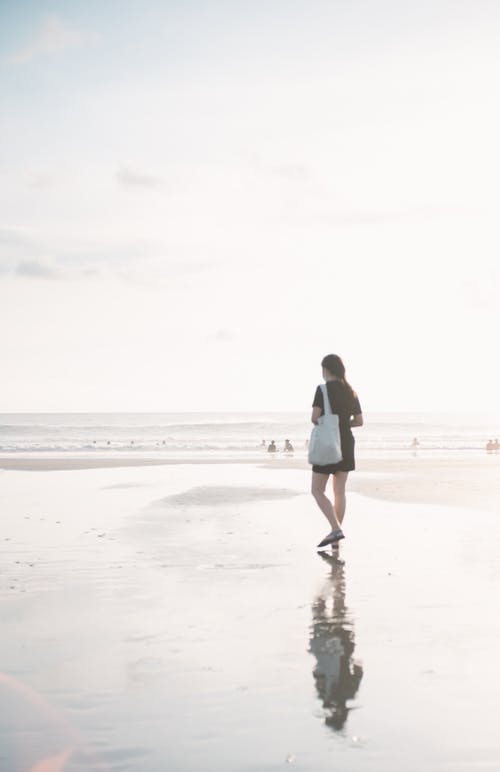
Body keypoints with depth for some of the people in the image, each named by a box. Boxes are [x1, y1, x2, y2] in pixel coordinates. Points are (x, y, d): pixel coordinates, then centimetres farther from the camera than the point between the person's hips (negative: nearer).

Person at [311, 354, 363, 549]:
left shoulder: (323, 389, -11)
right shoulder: (351, 392, 6)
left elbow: (314, 418, -17)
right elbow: (359, 421, 6)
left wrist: (322, 424, 6)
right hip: (346, 444, 6)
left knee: (317, 491, 1)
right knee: (340, 491, 10)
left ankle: (336, 529, -17)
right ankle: (336, 540, 13)